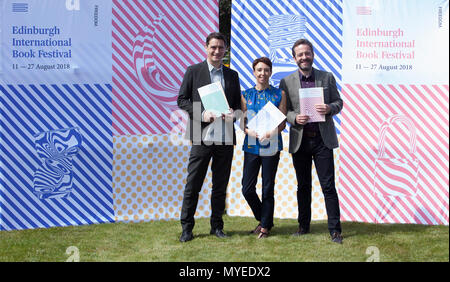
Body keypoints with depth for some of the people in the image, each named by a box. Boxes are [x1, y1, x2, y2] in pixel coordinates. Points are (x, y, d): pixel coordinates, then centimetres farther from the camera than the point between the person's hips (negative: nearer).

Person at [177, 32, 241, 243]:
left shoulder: (232, 75, 15)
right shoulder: (193, 71, 5)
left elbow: (238, 104, 19)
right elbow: (182, 100, 2)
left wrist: (233, 113, -5)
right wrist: (202, 114, -13)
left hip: (226, 138, 3)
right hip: (202, 136, -3)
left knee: (220, 185, 8)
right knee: (193, 184, -2)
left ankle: (217, 226, 18)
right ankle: (186, 227, 6)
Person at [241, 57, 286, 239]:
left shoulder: (279, 94, 4)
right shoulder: (246, 95, 8)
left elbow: (282, 122, 1)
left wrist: (271, 133, -19)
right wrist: (249, 131, -15)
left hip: (271, 146, -2)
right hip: (251, 145, 2)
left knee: (268, 188, 2)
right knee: (247, 188, 0)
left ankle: (265, 226, 19)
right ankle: (263, 219, 24)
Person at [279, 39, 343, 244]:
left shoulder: (327, 77, 5)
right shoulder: (287, 82, 4)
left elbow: (339, 102, 9)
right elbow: (282, 111, 5)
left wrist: (329, 108, -13)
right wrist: (295, 118, -15)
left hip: (322, 139, -1)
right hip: (299, 140, 1)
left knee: (328, 186, -2)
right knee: (303, 186, 11)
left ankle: (335, 229, 3)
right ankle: (303, 225, 23)